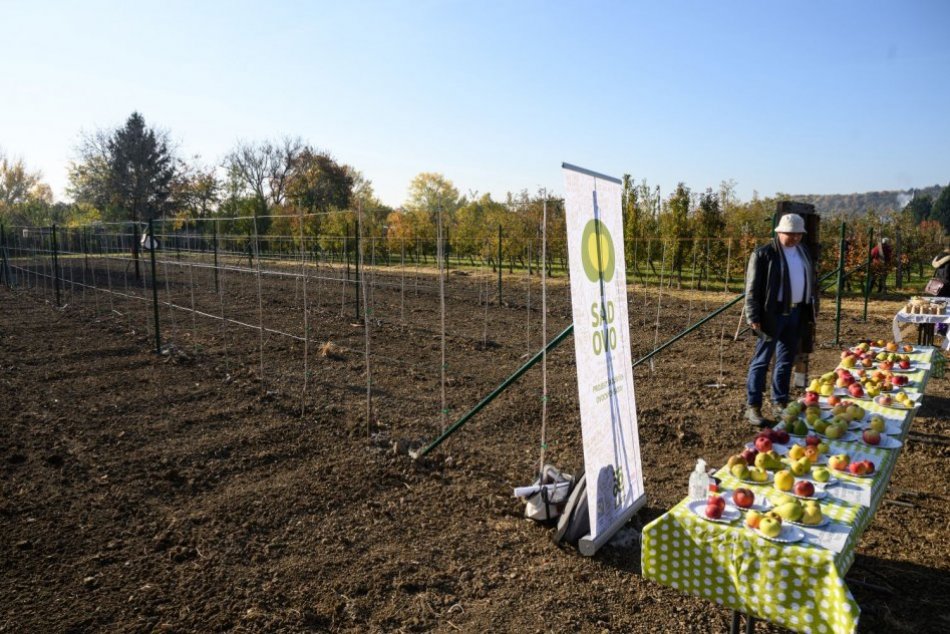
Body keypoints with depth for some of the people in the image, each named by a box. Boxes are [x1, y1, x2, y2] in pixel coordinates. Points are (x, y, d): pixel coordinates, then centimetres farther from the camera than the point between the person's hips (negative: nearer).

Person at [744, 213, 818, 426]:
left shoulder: (803, 252, 13)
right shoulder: (764, 254, -9)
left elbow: (811, 282, 20)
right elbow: (752, 288, -11)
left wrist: (810, 312, 14)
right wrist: (754, 317, -16)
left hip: (796, 313, 7)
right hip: (773, 314, -7)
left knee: (786, 361, 12)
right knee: (762, 360, -4)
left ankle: (780, 403, 23)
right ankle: (753, 407, 1)